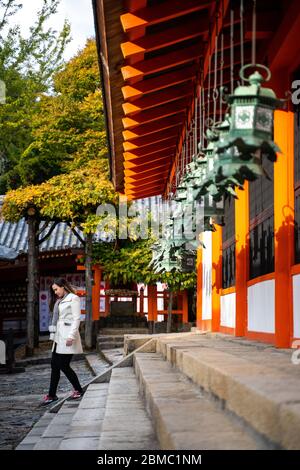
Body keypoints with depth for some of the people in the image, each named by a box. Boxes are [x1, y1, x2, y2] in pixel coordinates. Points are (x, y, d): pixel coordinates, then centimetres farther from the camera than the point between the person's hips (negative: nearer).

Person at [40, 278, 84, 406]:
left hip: (67, 337, -8)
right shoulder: (59, 301, 19)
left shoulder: (73, 299, -6)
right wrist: (54, 335, 13)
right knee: (54, 365, 5)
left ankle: (78, 390, 9)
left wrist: (71, 336, -20)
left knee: (63, 365, -6)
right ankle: (52, 395, 8)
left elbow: (76, 319, -13)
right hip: (59, 337, 8)